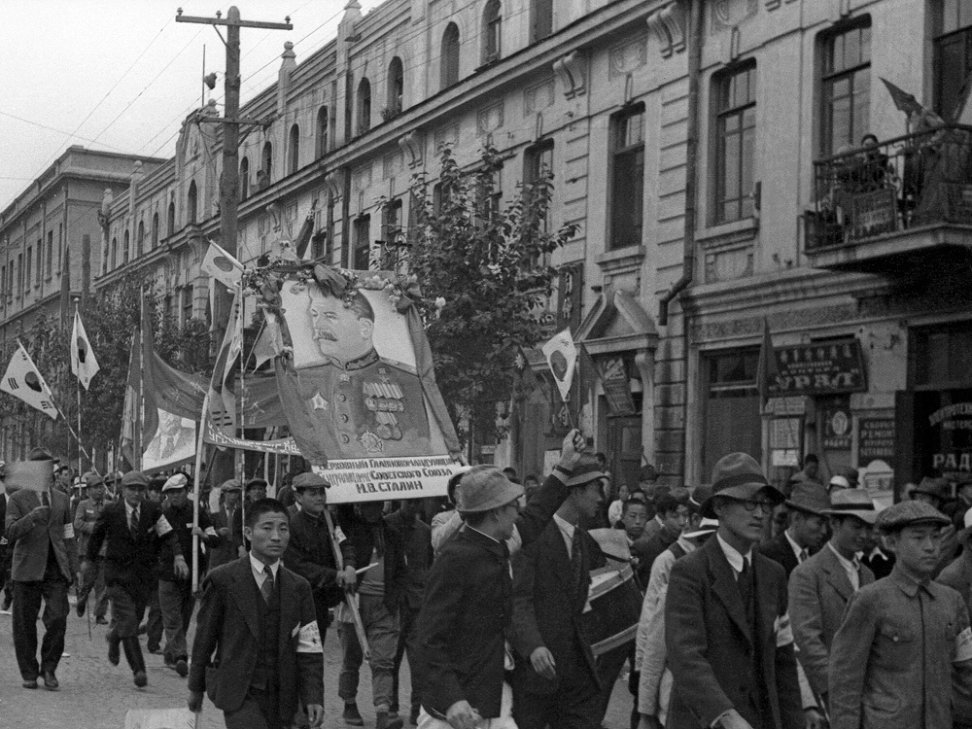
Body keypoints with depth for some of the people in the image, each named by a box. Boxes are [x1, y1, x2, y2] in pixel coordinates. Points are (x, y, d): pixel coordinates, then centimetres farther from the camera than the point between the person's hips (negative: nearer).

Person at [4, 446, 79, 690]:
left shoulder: (61, 499, 14)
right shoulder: (18, 499, 2)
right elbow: (10, 533, -11)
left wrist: (72, 568, 12)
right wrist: (32, 517, -27)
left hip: (55, 570, 2)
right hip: (27, 570, -2)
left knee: (58, 618, -11)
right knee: (25, 624, 2)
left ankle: (49, 668, 6)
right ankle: (29, 673, 17)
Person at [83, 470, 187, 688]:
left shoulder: (153, 510, -2)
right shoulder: (111, 512, -5)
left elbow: (168, 535, -2)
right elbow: (97, 535, 11)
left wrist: (178, 556, -19)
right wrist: (89, 560, 21)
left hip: (144, 574, 3)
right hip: (118, 574, -3)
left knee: (136, 618, 12)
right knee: (128, 621, -12)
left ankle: (114, 635, 46)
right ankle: (138, 670, -10)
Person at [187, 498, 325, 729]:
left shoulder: (299, 587, 6)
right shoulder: (222, 580, -4)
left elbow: (309, 649, 4)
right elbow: (204, 637, 4)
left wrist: (314, 697, -7)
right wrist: (196, 688, 10)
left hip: (281, 695, 4)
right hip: (238, 692, -4)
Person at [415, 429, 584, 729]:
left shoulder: (495, 548, 6)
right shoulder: (454, 560, -19)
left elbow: (533, 517, 26)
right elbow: (431, 639, -21)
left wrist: (565, 465, 29)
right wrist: (451, 700, -31)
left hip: (493, 696, 8)